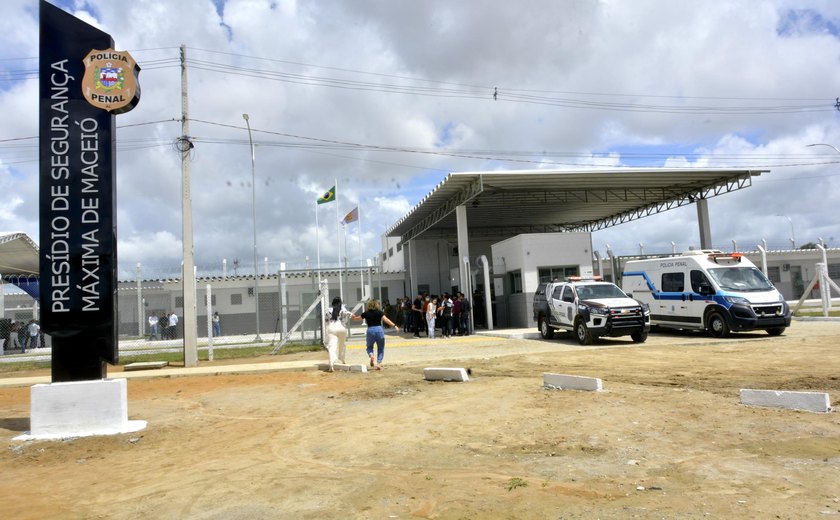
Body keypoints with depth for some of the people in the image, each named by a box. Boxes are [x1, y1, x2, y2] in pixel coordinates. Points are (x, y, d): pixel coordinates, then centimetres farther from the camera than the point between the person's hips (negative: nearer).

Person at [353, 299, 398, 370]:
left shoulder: (366, 313, 5)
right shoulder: (379, 312, 1)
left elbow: (358, 319, 19)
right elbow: (386, 320, -11)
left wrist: (354, 317, 41)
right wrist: (394, 325, -12)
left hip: (370, 330, 1)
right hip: (379, 330, -1)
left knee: (369, 347, 21)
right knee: (380, 348, 13)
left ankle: (371, 356, -9)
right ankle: (378, 363, 0)